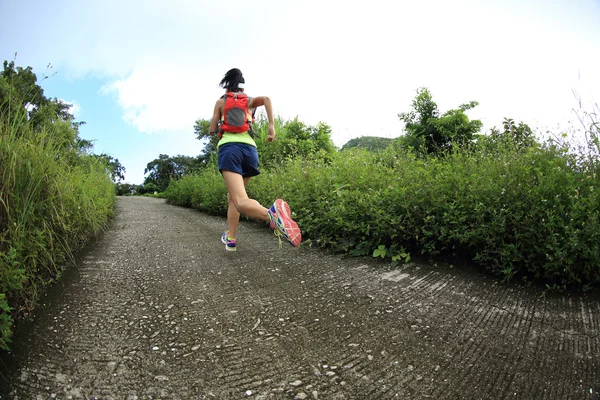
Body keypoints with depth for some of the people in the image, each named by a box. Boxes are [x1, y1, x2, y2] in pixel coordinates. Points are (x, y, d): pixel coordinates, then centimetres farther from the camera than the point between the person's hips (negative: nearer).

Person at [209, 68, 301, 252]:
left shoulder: (220, 101, 18)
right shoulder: (249, 100, 21)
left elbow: (212, 130, 17)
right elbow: (266, 98, -1)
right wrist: (271, 125, -6)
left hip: (229, 148, -3)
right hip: (249, 149, 4)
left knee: (240, 201, -21)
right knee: (233, 195, 22)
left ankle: (272, 214, -53)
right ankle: (230, 238, 23)